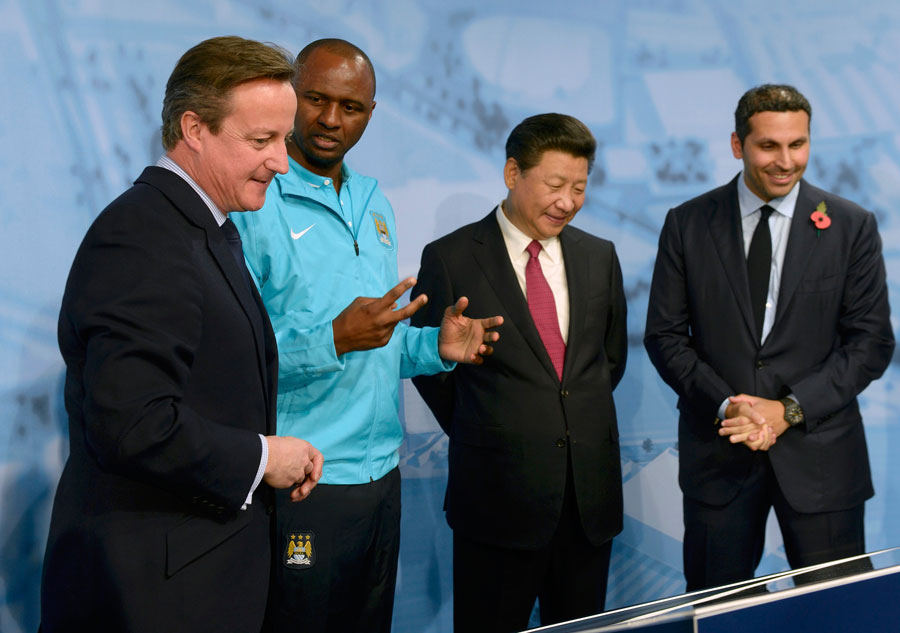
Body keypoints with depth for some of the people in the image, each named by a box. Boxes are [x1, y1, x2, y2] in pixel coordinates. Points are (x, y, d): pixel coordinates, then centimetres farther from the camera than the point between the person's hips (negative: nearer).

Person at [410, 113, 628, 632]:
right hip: (499, 493, -4)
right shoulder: (452, 258, -5)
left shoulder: (599, 257, 9)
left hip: (592, 493, 4)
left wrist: (582, 426, 13)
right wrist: (479, 437, 7)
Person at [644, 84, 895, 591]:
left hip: (820, 452, 0)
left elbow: (872, 341, -2)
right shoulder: (688, 225, 2)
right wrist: (725, 406, -13)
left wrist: (789, 410, -12)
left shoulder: (852, 226, 0)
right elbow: (664, 335, 2)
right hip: (718, 450, 1)